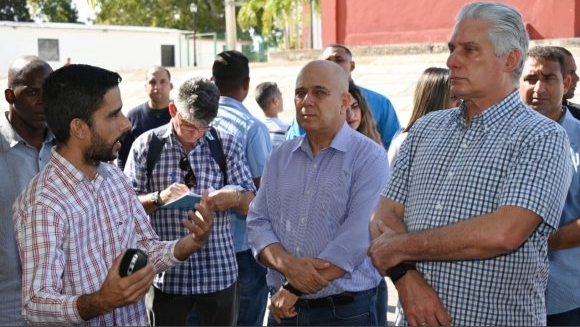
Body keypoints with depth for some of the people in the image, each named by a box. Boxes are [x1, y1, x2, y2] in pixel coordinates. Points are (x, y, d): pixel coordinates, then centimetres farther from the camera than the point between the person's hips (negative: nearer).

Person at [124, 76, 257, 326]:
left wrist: (234, 198, -18)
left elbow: (250, 205, 4)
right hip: (166, 273, -1)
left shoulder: (228, 146, 3)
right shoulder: (145, 145, -1)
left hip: (218, 271, 1)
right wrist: (158, 198, -20)